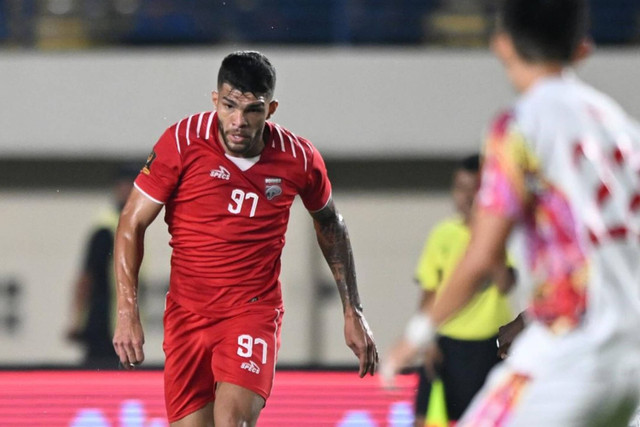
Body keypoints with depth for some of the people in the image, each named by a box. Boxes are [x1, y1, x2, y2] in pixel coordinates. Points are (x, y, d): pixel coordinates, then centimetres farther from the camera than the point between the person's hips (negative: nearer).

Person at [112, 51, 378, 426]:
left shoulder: (299, 159, -6)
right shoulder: (183, 142, -10)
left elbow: (330, 224, 15)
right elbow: (133, 223, -3)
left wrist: (353, 311, 15)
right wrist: (128, 311, -12)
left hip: (255, 311, -1)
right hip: (187, 312, 1)